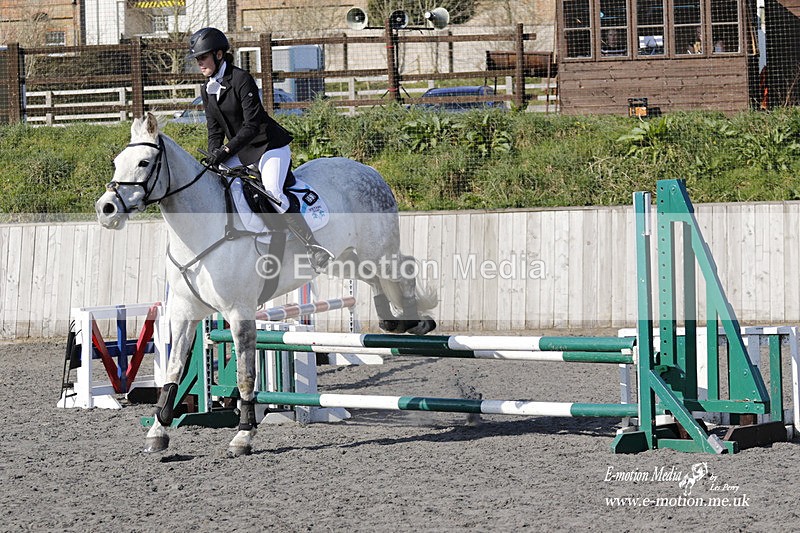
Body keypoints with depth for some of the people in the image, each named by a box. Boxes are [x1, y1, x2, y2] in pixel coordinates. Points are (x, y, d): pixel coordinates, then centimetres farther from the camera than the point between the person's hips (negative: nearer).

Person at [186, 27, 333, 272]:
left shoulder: (241, 79, -18)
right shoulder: (206, 90, 6)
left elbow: (252, 125, -22)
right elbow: (214, 130, 9)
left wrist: (225, 150, -28)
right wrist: (213, 156, -9)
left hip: (270, 145, -9)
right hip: (241, 151, 9)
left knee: (272, 192, -28)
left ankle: (315, 249, -29)